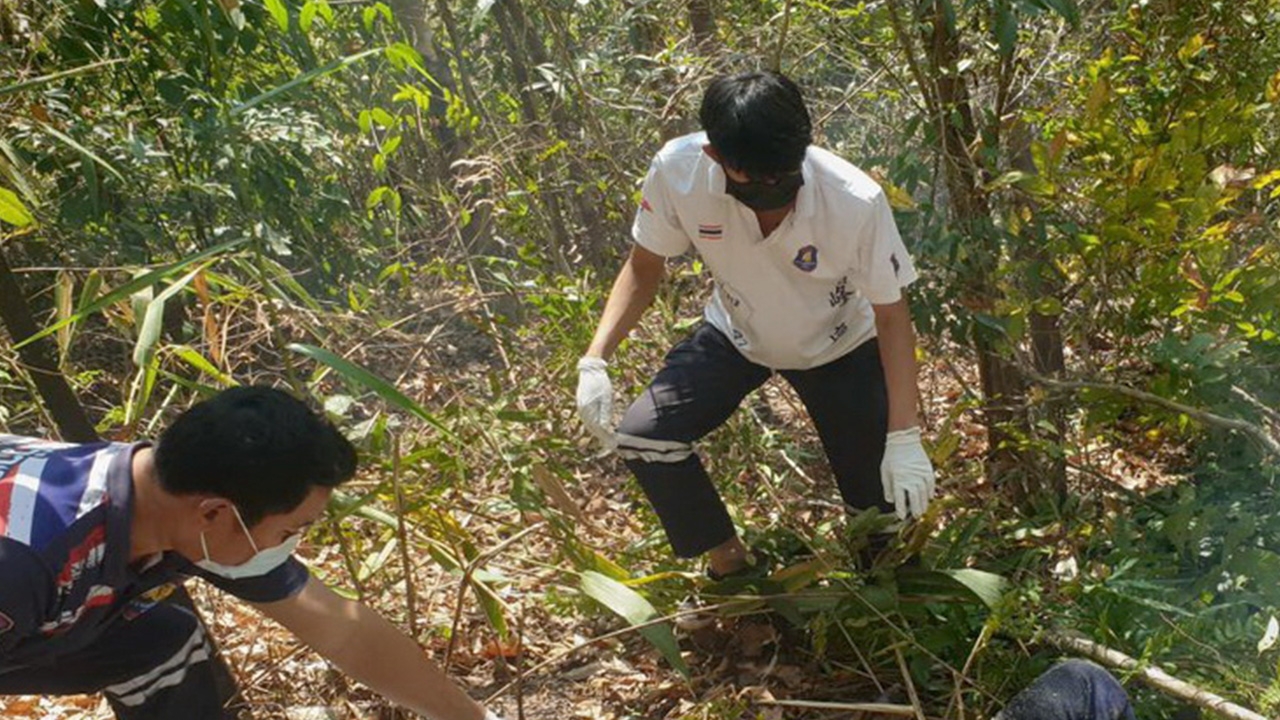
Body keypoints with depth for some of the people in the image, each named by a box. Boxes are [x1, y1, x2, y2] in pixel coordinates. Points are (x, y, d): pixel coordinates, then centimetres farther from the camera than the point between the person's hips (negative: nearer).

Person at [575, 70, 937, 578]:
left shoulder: (856, 202, -35)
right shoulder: (678, 170, -30)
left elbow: (890, 313, -21)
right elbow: (644, 266, -11)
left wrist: (904, 438, -23)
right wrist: (594, 362, -23)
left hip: (838, 345, -1)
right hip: (736, 335, 2)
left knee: (886, 503, -4)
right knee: (640, 435, -17)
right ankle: (728, 565, 8)